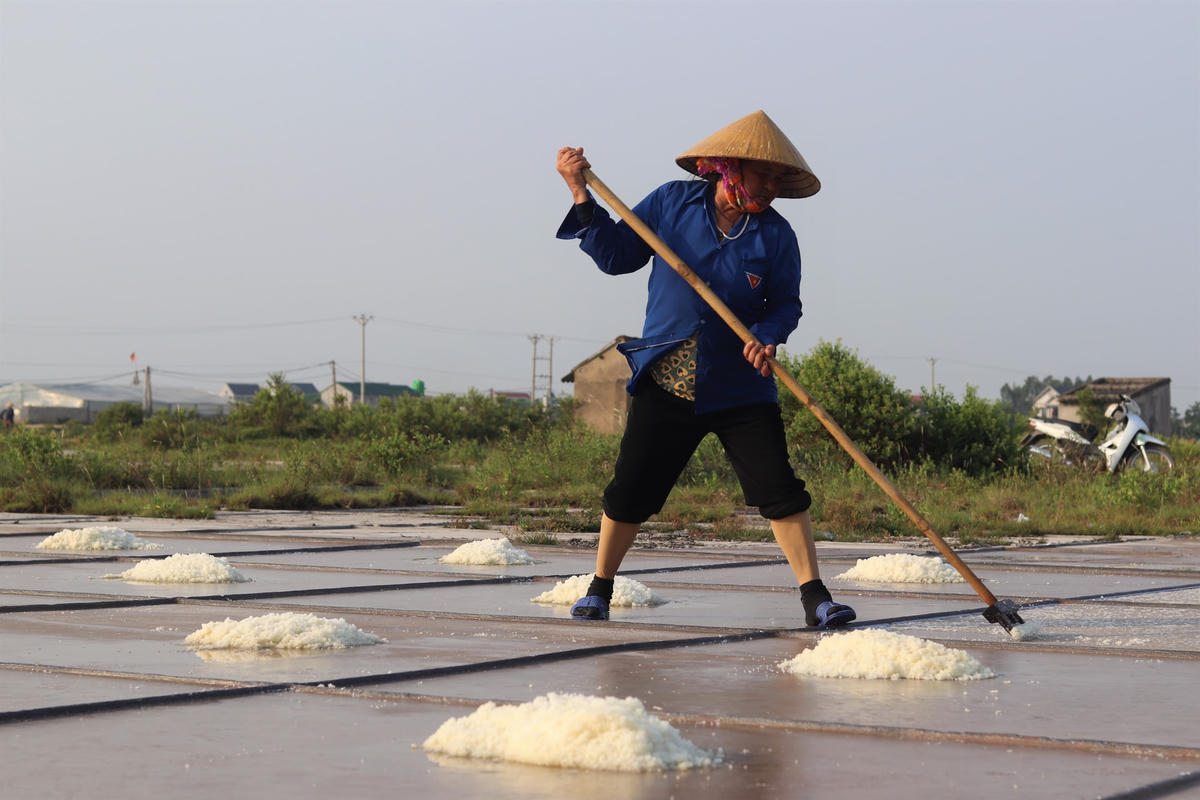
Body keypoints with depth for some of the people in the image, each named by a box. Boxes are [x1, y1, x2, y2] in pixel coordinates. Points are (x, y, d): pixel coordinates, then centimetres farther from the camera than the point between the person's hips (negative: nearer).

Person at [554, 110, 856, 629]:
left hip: (741, 388, 0)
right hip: (666, 385, 0)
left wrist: (767, 335, -20)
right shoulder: (672, 202, -1)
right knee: (630, 491, 3)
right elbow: (616, 255, 4)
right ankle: (599, 589, 22)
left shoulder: (775, 235, -2)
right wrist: (582, 195, -5)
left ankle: (815, 597, -1)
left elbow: (786, 303, 1)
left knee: (779, 489, -9)